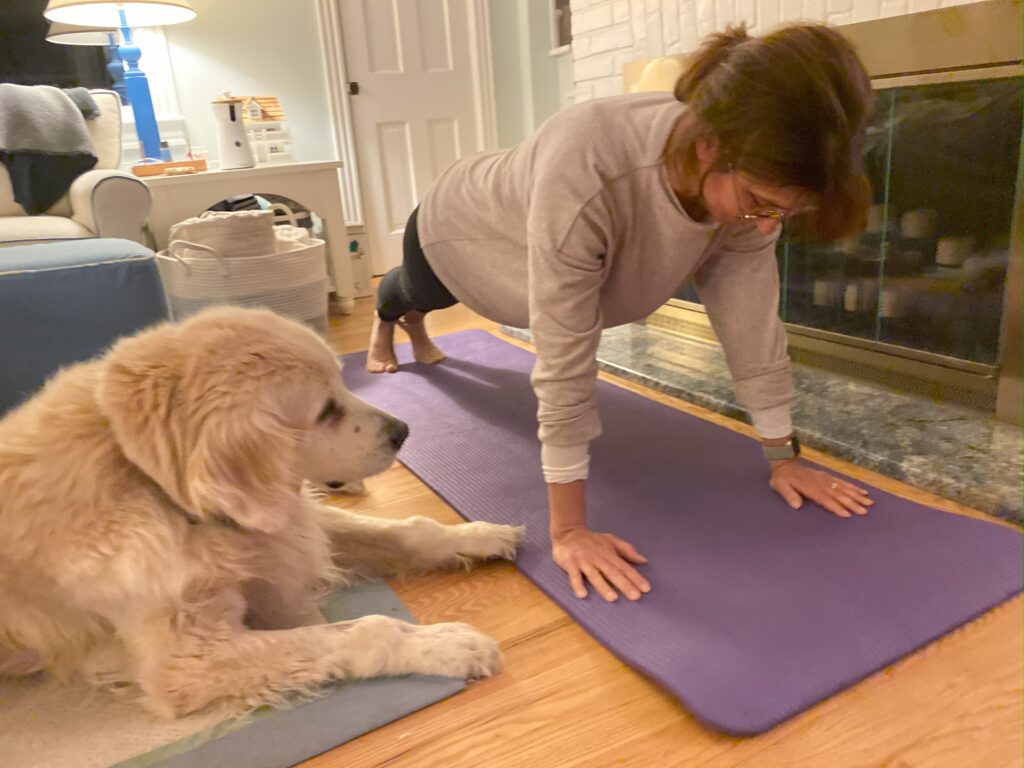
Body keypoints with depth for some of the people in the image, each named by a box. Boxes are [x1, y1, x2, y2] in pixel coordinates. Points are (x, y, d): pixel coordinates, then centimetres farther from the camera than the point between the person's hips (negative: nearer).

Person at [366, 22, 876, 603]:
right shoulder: (586, 174, -51)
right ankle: (385, 323, 72)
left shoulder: (748, 178, -32)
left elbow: (754, 322, -24)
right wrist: (569, 529, -40)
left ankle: (417, 329, 75)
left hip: (519, 231, 4)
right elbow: (564, 363, -47)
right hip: (459, 232, -4)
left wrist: (784, 458, -18)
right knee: (413, 292, 34)